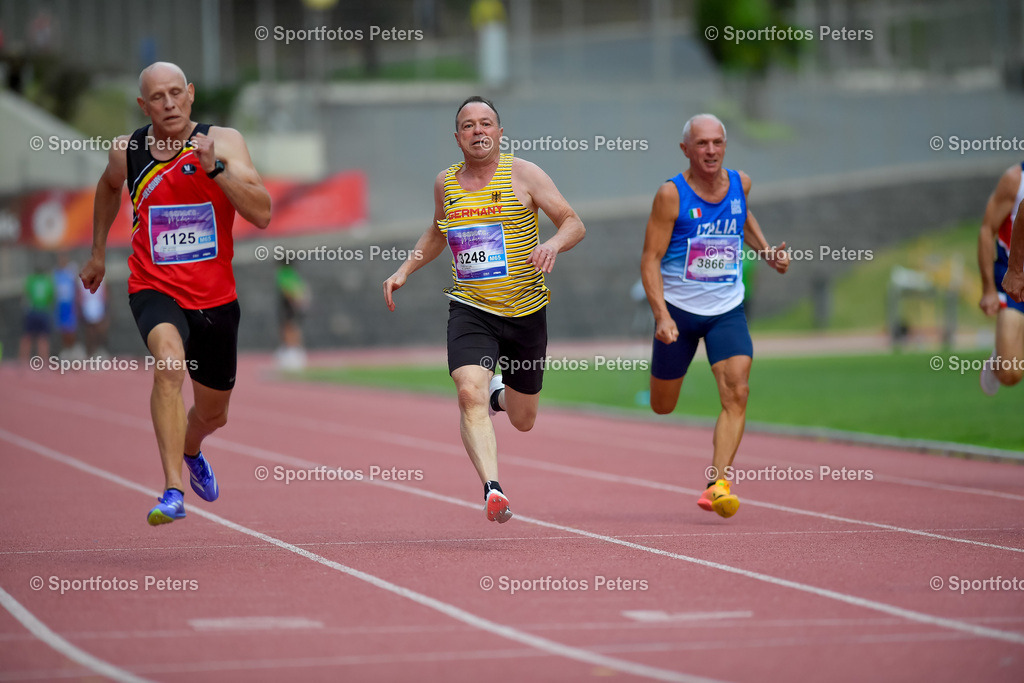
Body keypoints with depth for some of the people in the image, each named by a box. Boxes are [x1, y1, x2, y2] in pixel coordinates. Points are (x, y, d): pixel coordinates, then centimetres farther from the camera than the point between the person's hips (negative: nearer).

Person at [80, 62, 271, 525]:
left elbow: (262, 214, -21)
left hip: (215, 296, 1)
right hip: (155, 290, -1)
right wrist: (97, 252, 27)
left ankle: (190, 451, 56)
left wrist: (214, 168, -30)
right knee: (170, 362, -34)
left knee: (213, 413, 18)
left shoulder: (223, 142, -10)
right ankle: (173, 490, -36)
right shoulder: (127, 151, -3)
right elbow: (109, 187, 22)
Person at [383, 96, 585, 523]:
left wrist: (553, 244, -26)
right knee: (469, 394, -27)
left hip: (526, 311, -1)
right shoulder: (445, 183, 7)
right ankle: (492, 490, -34)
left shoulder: (522, 174, -4)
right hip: (470, 310, 1)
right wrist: (404, 271, 15)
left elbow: (575, 224, -5)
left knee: (522, 421, 14)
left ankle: (499, 393, 50)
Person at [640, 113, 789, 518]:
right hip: (679, 309, -2)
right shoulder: (671, 195, -14)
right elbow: (651, 259, -15)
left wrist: (765, 250, 10)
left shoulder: (740, 183, 0)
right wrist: (661, 314, -26)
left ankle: (717, 485, -21)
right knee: (662, 408, 10)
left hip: (727, 310, 2)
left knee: (736, 392, -19)